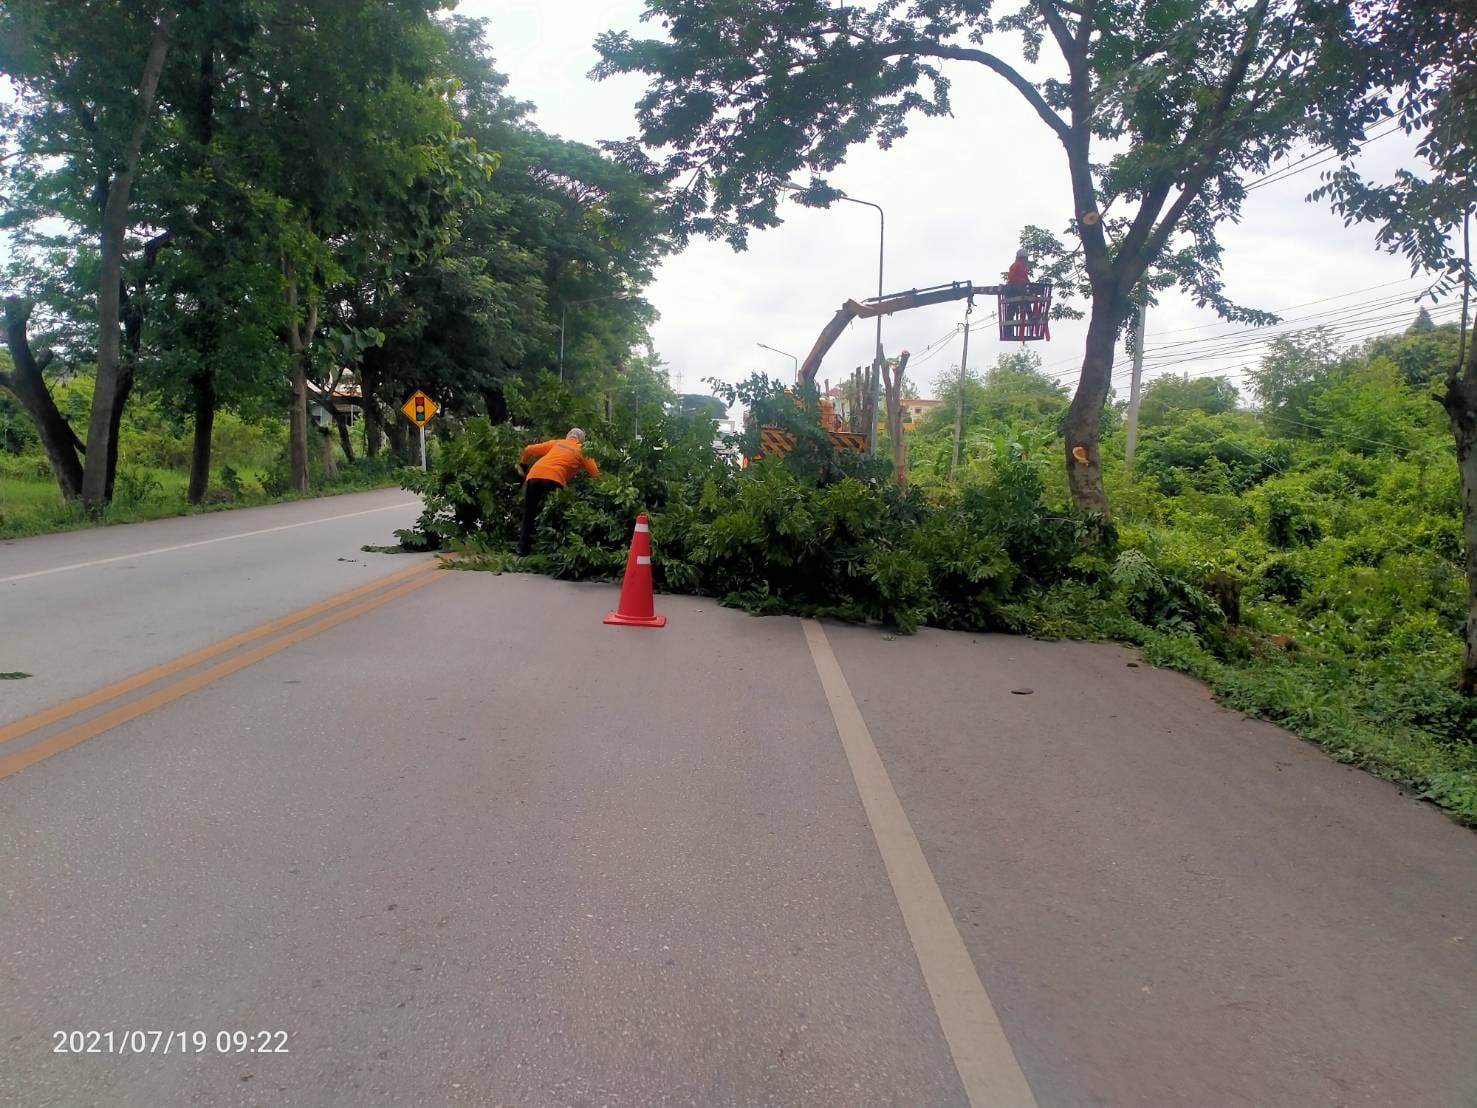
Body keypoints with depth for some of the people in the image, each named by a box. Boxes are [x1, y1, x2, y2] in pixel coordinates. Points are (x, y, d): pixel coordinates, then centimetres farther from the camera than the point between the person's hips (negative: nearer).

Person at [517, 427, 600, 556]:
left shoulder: (556, 442, 30)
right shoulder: (582, 450, 22)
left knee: (528, 515, 12)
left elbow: (528, 450, 28)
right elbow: (595, 474, 15)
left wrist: (523, 464, 44)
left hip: (534, 475, 4)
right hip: (553, 479, -4)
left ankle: (523, 552, 11)